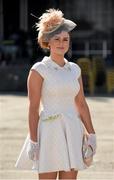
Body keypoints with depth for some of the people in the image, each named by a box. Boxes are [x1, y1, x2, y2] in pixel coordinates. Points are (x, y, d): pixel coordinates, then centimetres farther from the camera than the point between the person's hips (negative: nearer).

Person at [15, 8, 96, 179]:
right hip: (49, 131, -5)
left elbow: (81, 104, 15)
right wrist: (33, 140, -11)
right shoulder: (39, 70, -4)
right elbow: (33, 108, -7)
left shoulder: (74, 69, 11)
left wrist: (91, 134, 11)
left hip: (72, 131, 5)